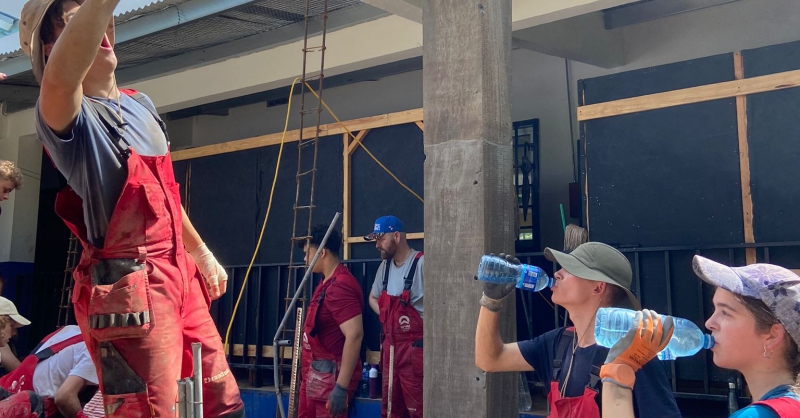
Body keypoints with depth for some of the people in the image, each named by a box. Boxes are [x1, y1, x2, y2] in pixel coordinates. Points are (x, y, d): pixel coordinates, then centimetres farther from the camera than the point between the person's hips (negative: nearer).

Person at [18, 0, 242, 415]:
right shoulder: (65, 113, -10)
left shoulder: (141, 104, 15)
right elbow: (60, 80, -37)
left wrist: (201, 253, 27)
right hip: (128, 287, -8)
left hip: (180, 276, 8)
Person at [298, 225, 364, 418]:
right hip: (315, 373, 10)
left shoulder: (340, 286, -22)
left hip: (332, 375, -10)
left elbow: (355, 335, -29)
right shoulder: (328, 282, 11)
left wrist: (341, 387, -30)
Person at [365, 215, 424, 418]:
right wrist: (385, 315, 10)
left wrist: (426, 325, -17)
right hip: (390, 345, 8)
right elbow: (373, 297, 28)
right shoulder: (385, 266, 11)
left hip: (414, 347, -8)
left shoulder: (422, 263, -14)